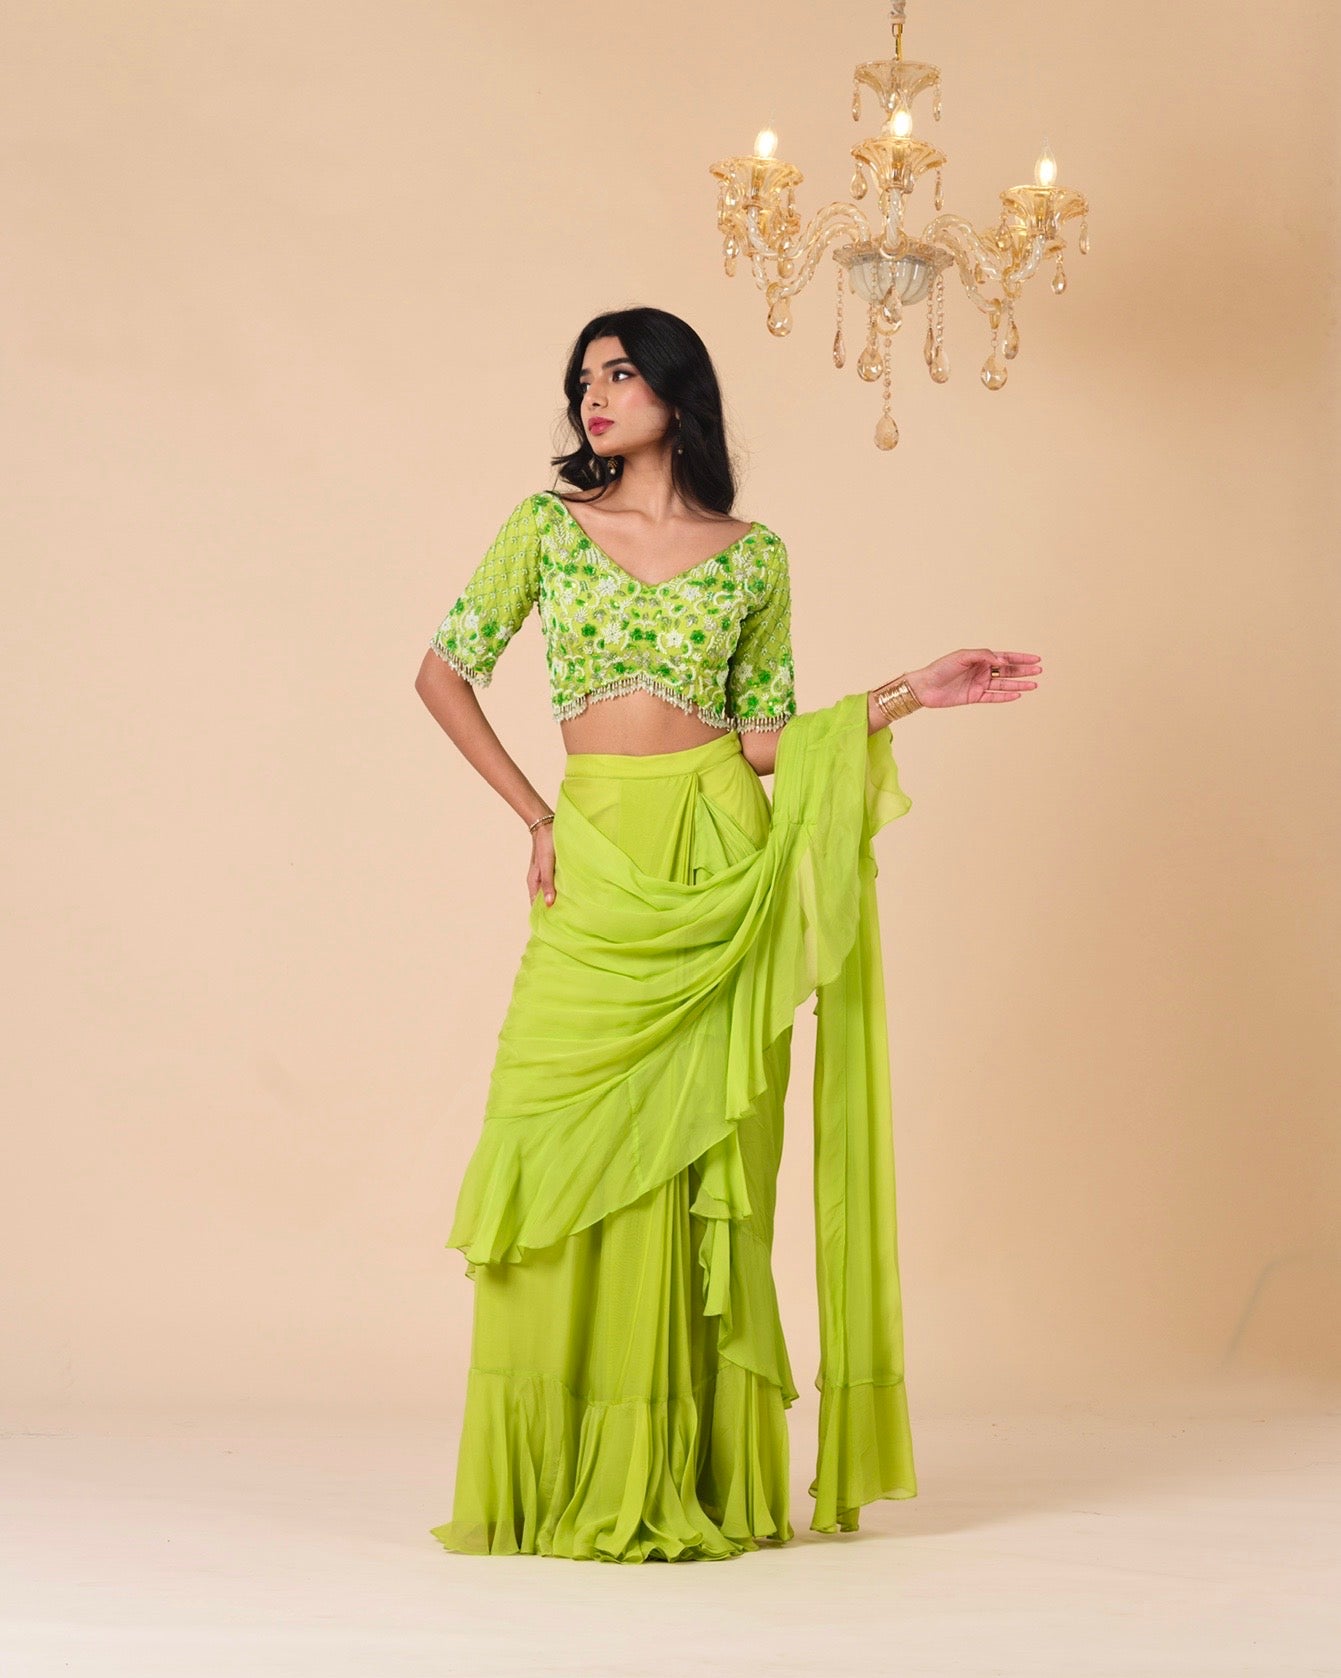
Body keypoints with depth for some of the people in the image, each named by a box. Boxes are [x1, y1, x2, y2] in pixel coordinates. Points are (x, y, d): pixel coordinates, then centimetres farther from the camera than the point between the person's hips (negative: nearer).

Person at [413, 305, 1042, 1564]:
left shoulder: (753, 555, 10)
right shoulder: (546, 527, 8)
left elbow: (767, 738, 11)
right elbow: (444, 671, 10)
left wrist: (911, 693, 2)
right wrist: (533, 815, 2)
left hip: (722, 867, 0)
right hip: (600, 868, 0)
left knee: (703, 1169, 1)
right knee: (567, 1163, -5)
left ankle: (701, 1479, 10)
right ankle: (558, 1484, 5)